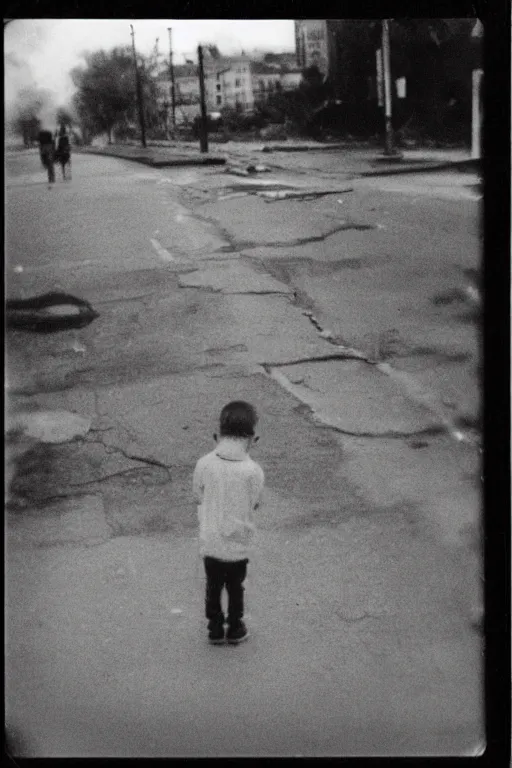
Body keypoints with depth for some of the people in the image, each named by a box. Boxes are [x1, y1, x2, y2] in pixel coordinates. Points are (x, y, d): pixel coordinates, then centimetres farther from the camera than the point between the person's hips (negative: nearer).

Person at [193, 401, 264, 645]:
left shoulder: (204, 464, -18)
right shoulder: (253, 471, -23)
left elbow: (198, 497, -3)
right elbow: (255, 504, -8)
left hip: (210, 541, 1)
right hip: (238, 543, -1)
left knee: (213, 586, 23)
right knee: (235, 588, 22)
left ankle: (215, 628, 38)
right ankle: (235, 629, 38)